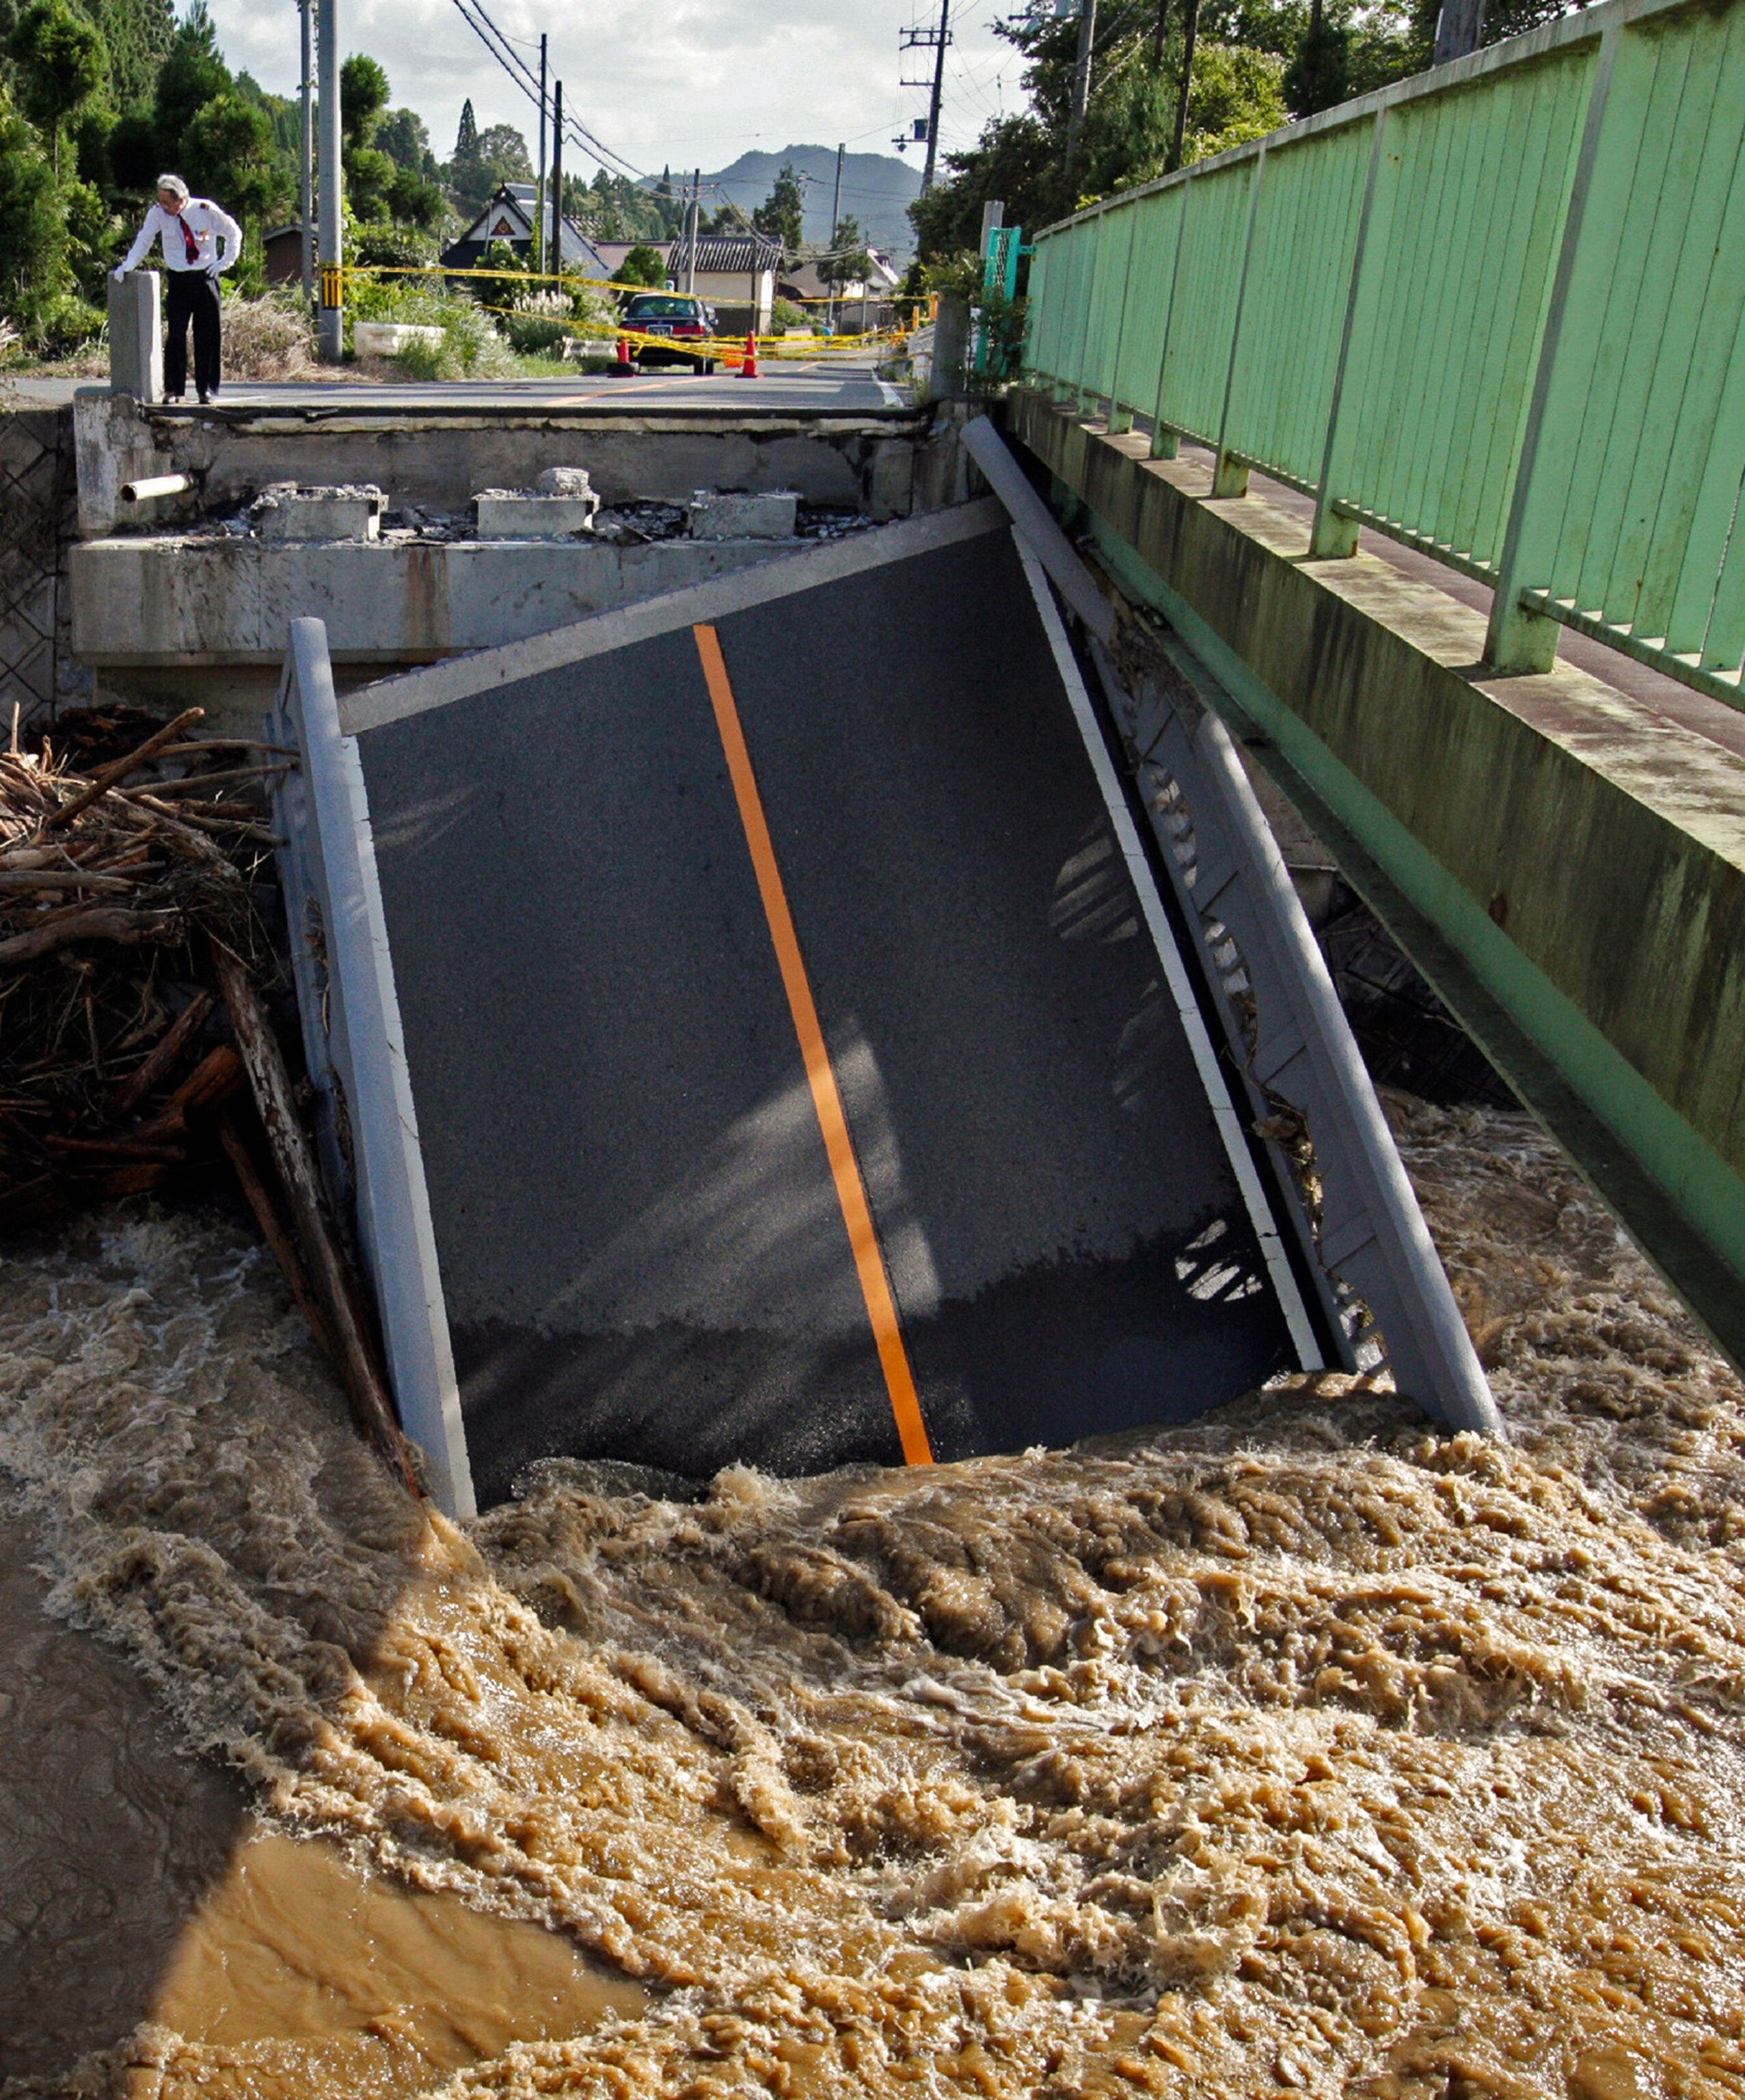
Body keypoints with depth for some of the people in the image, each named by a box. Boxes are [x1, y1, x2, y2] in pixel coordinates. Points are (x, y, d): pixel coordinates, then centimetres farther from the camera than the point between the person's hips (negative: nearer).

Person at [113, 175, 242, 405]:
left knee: (209, 335, 2)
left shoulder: (206, 211, -8)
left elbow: (234, 232, 6)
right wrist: (127, 266, -5)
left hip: (207, 278, 0)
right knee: (177, 334, -9)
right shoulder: (158, 214, -5)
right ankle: (173, 388, -6)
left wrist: (226, 261, 1)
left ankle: (206, 388, 11)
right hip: (179, 280, 0)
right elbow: (144, 240, 4)